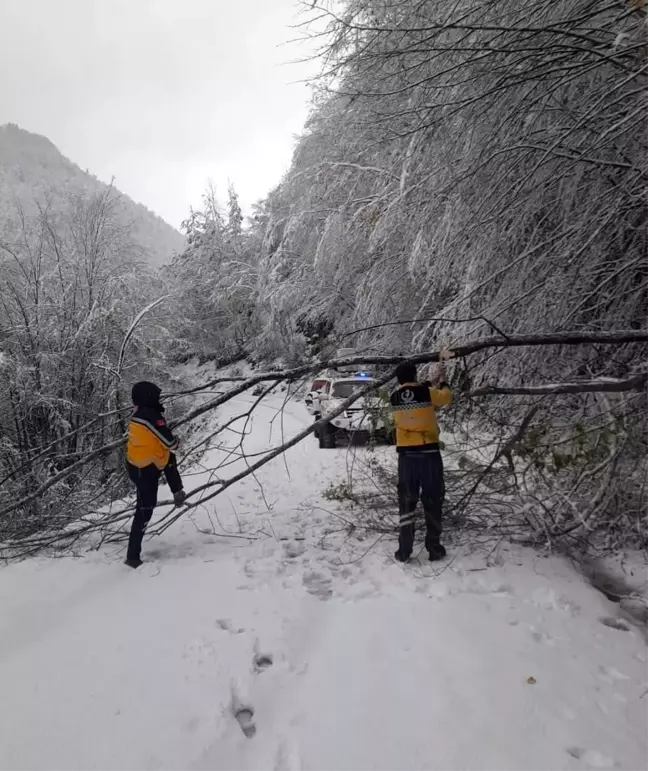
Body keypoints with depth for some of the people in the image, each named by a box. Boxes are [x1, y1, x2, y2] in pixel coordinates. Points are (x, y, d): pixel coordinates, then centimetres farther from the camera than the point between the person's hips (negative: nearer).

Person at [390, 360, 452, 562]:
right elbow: (446, 397, 13)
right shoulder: (426, 392, -6)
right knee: (433, 502, 9)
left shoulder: (395, 397, 3)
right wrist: (442, 381, 32)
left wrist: (434, 382, 28)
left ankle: (404, 551, 9)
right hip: (429, 452, -2)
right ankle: (434, 548, 16)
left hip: (406, 455, 2)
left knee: (406, 503, 8)